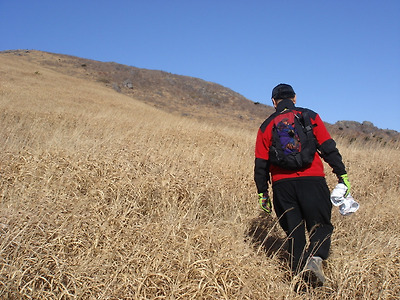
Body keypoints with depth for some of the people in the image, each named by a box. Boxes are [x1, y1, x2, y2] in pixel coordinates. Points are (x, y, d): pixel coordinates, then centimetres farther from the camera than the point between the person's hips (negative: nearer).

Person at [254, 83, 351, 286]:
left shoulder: (267, 126, 12)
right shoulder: (310, 117, 9)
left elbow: (261, 164, 9)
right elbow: (328, 148, 2)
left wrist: (263, 193, 15)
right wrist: (342, 175, 7)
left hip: (282, 184, 2)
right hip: (312, 180, -1)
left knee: (293, 231, 13)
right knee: (321, 225, 5)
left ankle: (299, 269, 9)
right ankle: (315, 257, -20)